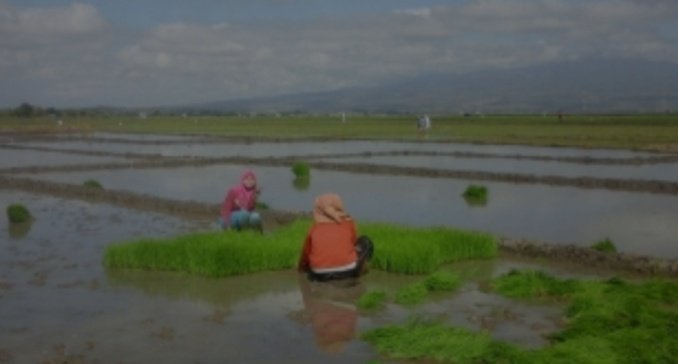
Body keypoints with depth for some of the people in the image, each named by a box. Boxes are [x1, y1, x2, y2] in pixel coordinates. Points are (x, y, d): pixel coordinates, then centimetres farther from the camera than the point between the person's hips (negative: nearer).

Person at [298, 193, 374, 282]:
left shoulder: (314, 229, 15)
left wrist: (301, 267, 43)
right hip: (347, 269, -1)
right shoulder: (349, 222, 15)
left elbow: (305, 254, 22)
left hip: (320, 274, 1)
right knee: (365, 242, 22)